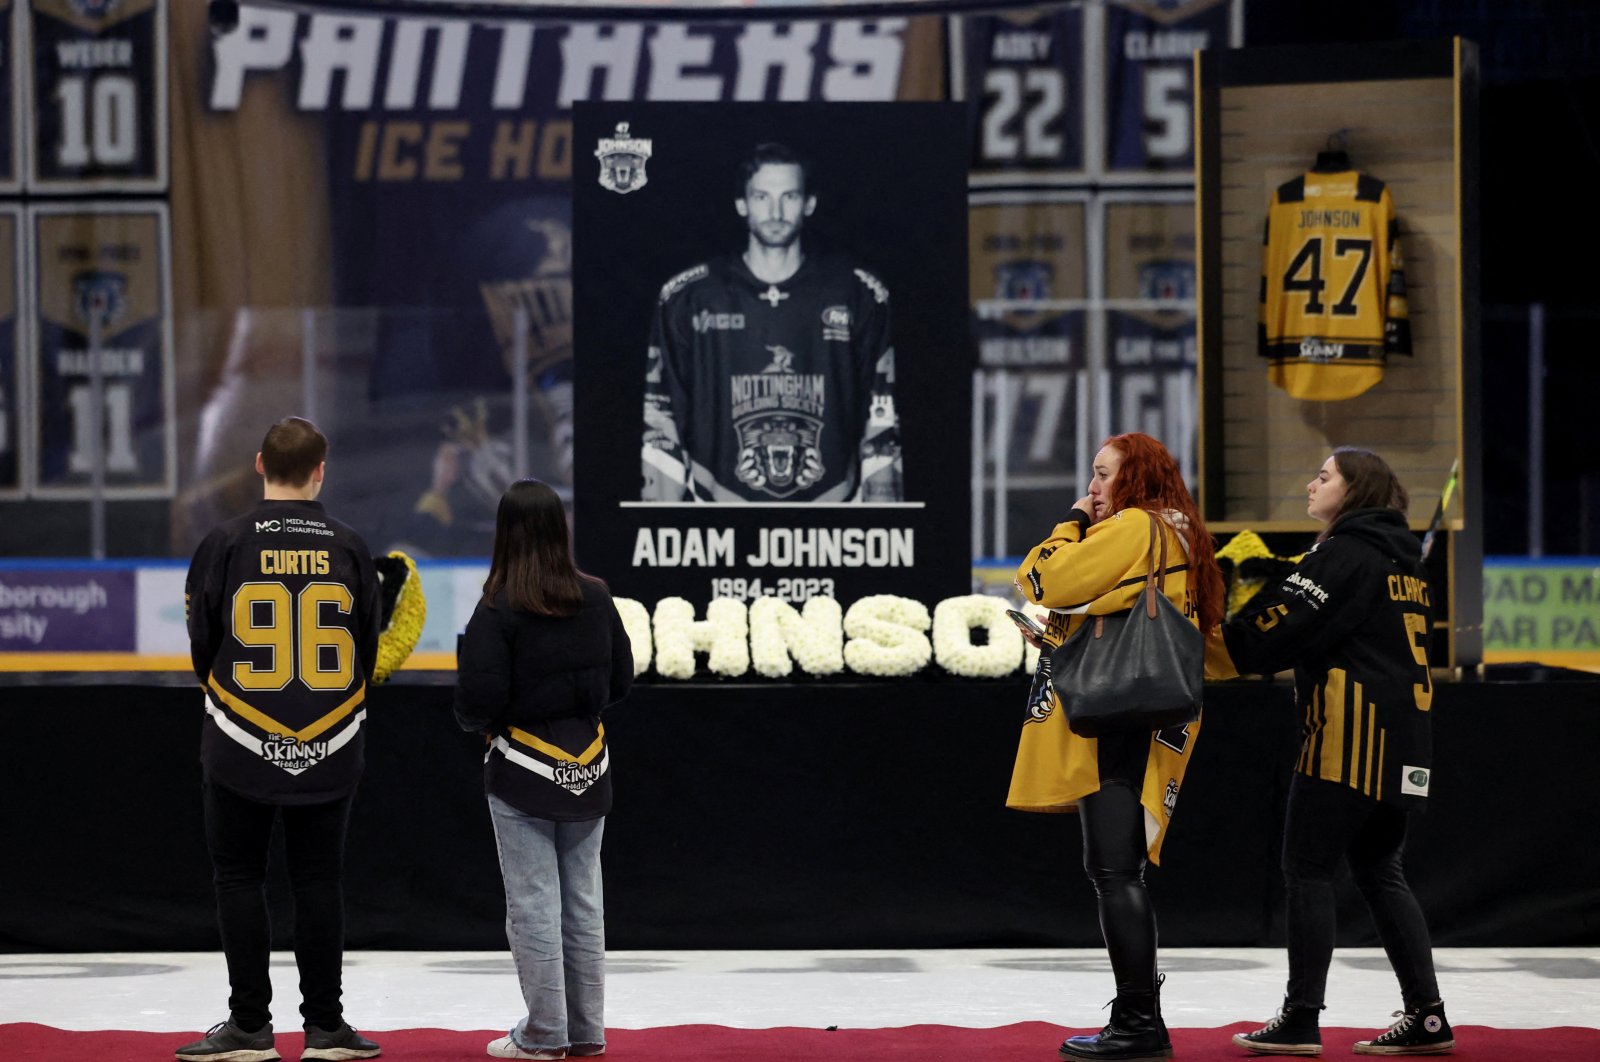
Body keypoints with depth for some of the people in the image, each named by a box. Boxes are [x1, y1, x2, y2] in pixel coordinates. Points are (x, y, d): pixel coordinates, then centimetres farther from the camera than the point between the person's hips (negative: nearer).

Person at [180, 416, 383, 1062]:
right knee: (319, 879, 8)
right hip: (329, 752, 2)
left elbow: (202, 645, 1)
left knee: (239, 877, 5)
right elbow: (367, 651, 7)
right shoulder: (349, 548, -1)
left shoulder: (226, 543, -7)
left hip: (243, 743, -2)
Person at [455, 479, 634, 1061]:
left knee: (533, 904, 3)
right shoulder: (595, 598, -2)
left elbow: (478, 701, -19)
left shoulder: (498, 610, -17)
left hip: (524, 772, -5)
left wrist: (474, 720, 3)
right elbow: (620, 679, 7)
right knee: (583, 901, 12)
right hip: (588, 772, 5)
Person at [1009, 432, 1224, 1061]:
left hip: (1115, 721, -10)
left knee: (1113, 868, -11)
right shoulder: (1179, 538, 21)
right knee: (1115, 868, 14)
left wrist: (1071, 526, 2)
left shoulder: (1132, 528, -10)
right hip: (1141, 720, 10)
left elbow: (1044, 582, -15)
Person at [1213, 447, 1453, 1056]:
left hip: (1349, 732, -9)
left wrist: (1223, 649, -3)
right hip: (1403, 730, 9)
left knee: (1308, 869, -3)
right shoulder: (1403, 559, 17)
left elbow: (1288, 622, -17)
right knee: (1378, 871, 13)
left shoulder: (1345, 552, -11)